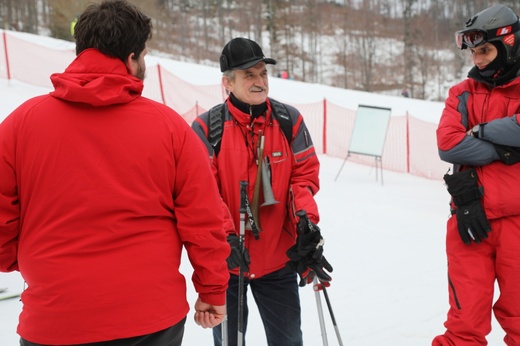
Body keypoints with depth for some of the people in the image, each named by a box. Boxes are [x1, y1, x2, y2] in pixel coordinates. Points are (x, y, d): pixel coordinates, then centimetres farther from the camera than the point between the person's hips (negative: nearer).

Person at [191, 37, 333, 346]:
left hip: (279, 258, 2)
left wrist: (306, 220, -16)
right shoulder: (207, 127, -11)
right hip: (226, 260, -2)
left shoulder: (290, 120, -3)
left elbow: (305, 175, 0)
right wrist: (225, 236, -25)